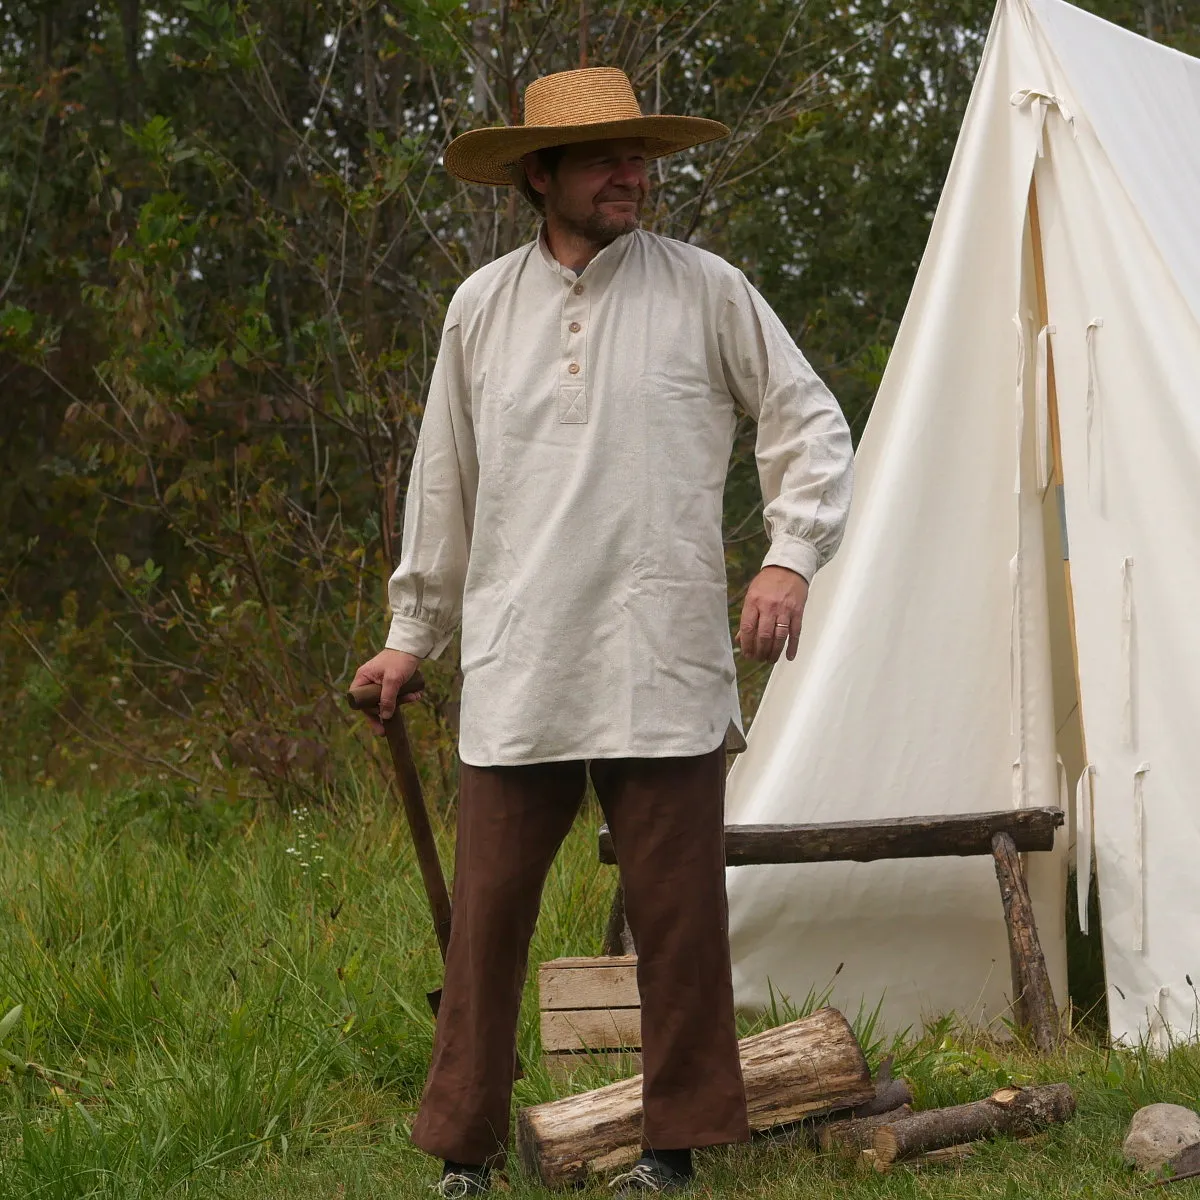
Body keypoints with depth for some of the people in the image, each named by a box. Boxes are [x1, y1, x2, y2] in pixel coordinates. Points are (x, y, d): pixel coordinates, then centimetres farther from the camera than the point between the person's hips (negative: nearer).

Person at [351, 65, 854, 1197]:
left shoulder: (704, 289, 3)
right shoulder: (481, 308, 10)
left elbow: (809, 424, 9)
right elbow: (443, 480, 19)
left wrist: (790, 556, -5)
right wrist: (412, 633, 22)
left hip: (663, 666, -1)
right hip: (516, 668, 2)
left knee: (676, 912, 2)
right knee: (487, 912, 0)